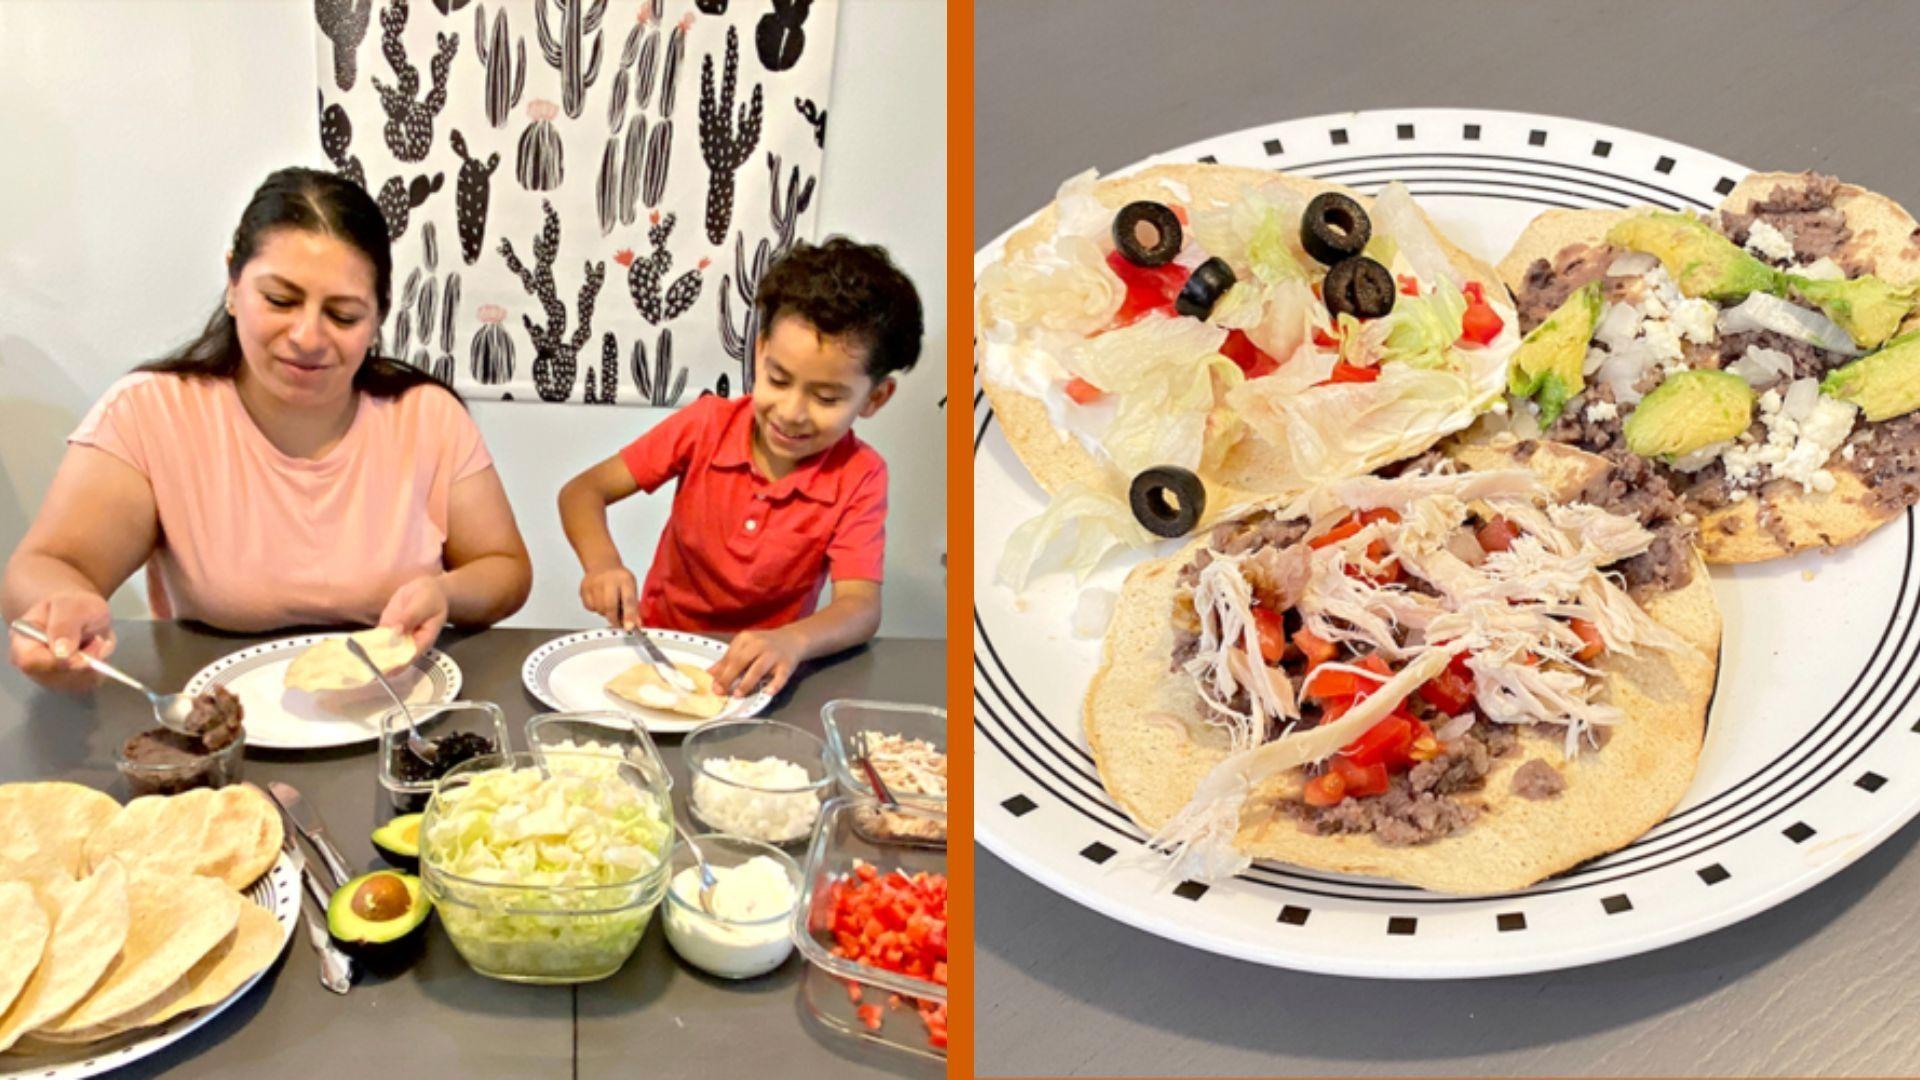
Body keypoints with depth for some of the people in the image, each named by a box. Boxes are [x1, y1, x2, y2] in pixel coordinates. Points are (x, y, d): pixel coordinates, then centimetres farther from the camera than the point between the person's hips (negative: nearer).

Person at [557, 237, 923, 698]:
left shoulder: (859, 477, -13)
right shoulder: (706, 424, -9)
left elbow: (860, 605, -22)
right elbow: (582, 491, -6)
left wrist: (792, 641, -44)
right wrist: (602, 564, -28)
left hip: (754, 671, 0)